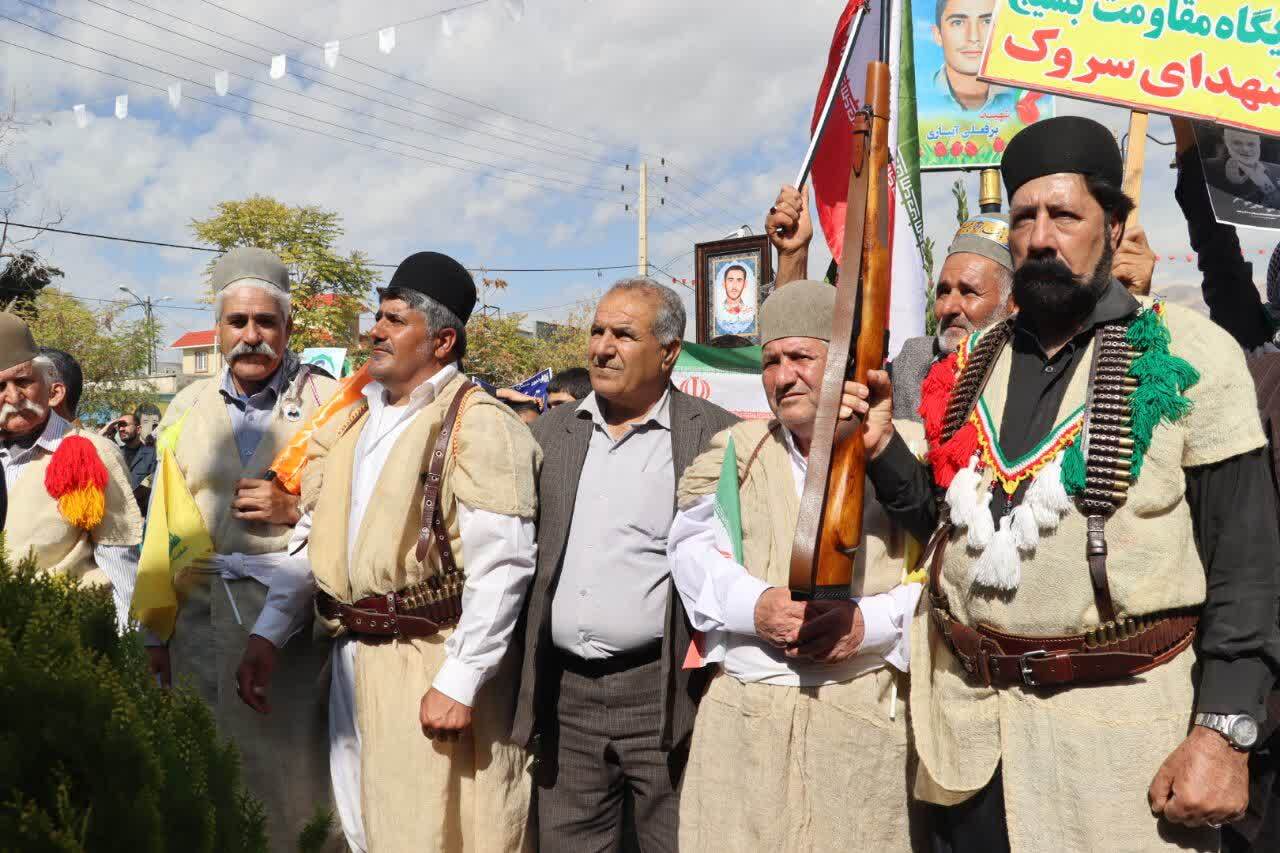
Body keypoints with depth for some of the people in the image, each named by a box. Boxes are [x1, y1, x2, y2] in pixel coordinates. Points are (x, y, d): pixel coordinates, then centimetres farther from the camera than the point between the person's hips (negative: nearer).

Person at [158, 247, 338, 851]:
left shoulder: (329, 404, -4)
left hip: (293, 621, -4)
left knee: (287, 786, 2)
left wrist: (295, 509, -18)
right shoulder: (187, 406, 9)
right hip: (199, 618, 4)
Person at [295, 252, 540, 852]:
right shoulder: (357, 419, 12)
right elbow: (314, 538, 15)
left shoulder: (476, 423, -13)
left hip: (431, 665, -8)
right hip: (353, 657, 8)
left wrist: (460, 683, -21)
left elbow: (501, 566, -20)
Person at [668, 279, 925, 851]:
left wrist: (872, 622, -17)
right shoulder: (735, 449, 14)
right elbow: (692, 548, 4)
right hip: (739, 711, 3)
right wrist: (753, 605, -13)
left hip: (867, 711, -2)